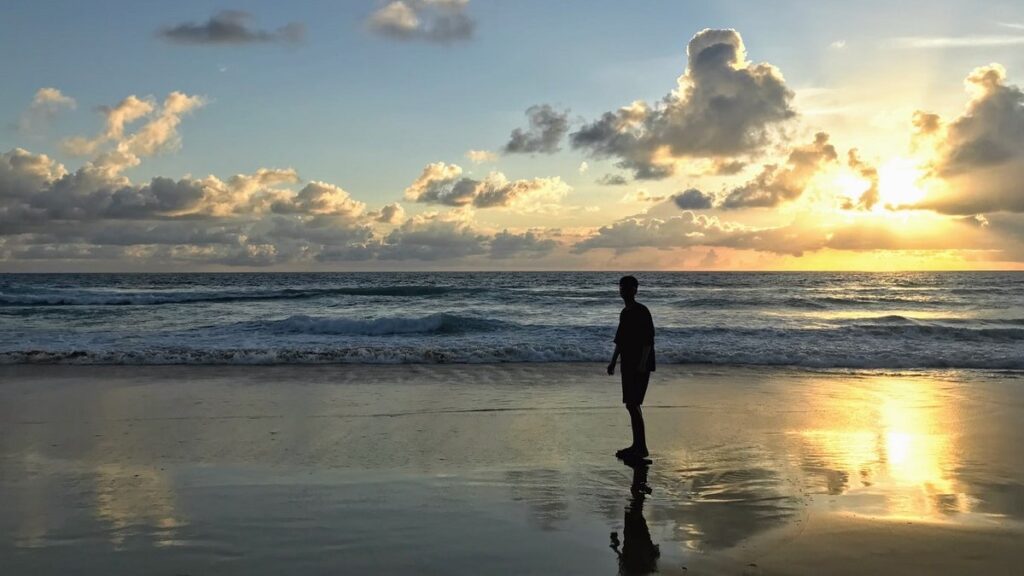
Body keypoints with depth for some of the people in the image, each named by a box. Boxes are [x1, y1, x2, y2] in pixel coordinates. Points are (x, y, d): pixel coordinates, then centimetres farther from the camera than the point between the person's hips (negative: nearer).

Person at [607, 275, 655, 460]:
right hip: (628, 365, 9)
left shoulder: (642, 311, -11)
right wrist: (613, 361, 21)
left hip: (640, 365, -9)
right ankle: (637, 445, 18)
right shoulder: (625, 312, 15)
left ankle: (641, 447, -7)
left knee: (632, 404, -12)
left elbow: (648, 340, -17)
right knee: (632, 404, 10)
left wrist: (642, 364, -23)